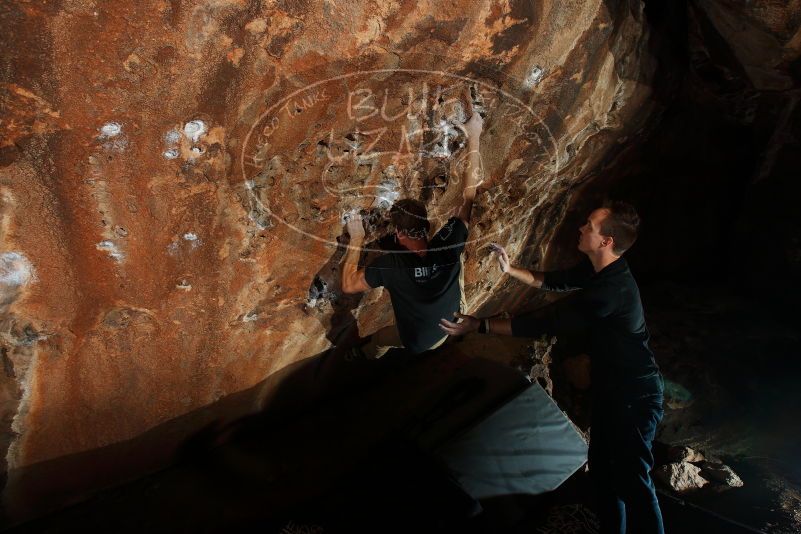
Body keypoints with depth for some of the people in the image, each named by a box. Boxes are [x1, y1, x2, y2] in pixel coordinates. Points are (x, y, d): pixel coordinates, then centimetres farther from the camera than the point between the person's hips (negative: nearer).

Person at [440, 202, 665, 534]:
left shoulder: (611, 289, -32)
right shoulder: (600, 269, -3)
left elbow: (546, 324, -32)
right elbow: (557, 281, 15)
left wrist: (479, 326, -28)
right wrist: (510, 270, 7)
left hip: (634, 396, -9)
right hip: (611, 389, 9)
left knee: (632, 480, 4)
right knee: (602, 469, 20)